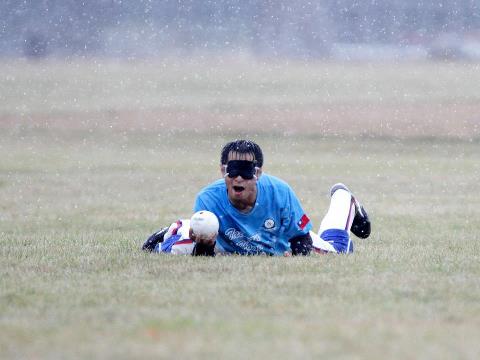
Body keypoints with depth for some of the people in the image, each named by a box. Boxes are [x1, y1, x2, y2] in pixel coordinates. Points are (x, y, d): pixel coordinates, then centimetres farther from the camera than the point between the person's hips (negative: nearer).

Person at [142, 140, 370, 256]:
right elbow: (203, 259, -37)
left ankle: (343, 199, 49)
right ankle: (175, 231, 33)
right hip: (228, 248, 0)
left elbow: (301, 238, -26)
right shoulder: (208, 200, -41)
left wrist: (297, 254, -47)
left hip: (280, 248, 0)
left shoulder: (279, 192, -40)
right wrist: (204, 246, -59)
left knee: (334, 249, 16)